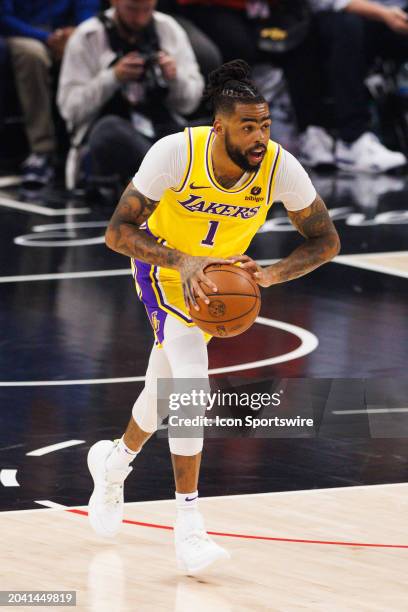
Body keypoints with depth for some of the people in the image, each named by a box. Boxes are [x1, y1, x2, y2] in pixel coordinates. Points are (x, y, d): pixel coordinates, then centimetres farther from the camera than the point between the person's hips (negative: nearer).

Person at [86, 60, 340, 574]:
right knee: (190, 382, -25)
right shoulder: (176, 153, -33)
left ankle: (114, 462, 52)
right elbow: (118, 232, -27)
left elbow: (326, 242, -15)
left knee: (164, 390, 19)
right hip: (164, 265, -4)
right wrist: (182, 262, -42)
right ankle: (189, 528, -20)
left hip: (220, 274, 4)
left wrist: (271, 275, -32)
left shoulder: (280, 167, -27)